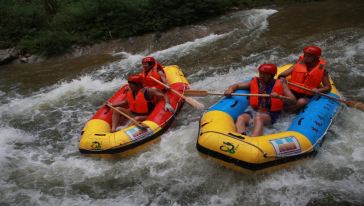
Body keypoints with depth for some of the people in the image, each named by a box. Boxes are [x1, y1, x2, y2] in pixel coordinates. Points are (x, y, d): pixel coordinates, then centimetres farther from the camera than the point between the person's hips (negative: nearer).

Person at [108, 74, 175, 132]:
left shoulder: (147, 91, -18)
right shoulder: (130, 92, 0)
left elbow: (164, 96, -19)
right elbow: (125, 102, 18)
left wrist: (167, 104, -39)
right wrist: (111, 105, 11)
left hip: (146, 116, -7)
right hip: (133, 113, 7)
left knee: (137, 119, -38)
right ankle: (113, 130, -19)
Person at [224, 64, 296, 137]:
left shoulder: (280, 85, 8)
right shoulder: (254, 82, 14)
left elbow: (293, 100, 0)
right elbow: (236, 85, 19)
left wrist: (279, 97, -19)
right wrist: (230, 89, -6)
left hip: (269, 114, -3)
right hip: (253, 110, 3)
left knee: (258, 118, -37)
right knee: (241, 118, -29)